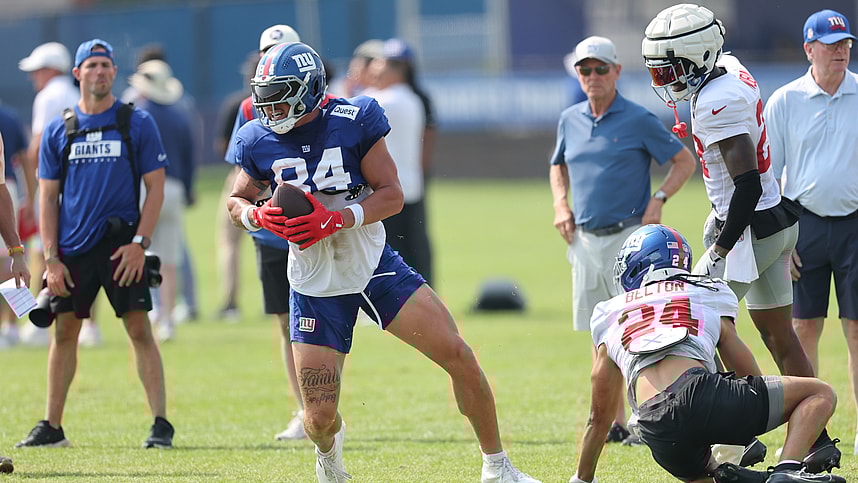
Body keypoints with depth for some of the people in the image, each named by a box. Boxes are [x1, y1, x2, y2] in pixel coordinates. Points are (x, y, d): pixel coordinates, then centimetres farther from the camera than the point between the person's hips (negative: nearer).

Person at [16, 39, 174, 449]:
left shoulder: (137, 123, 2)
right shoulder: (58, 130, 8)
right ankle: (52, 426, 13)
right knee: (64, 332, 5)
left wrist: (139, 242, -9)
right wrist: (51, 258, 1)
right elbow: (48, 197, 9)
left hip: (121, 244, -3)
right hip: (72, 246, 3)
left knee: (139, 329, -7)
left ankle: (160, 423, -6)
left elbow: (155, 187, 2)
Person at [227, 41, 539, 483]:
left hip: (373, 266, -1)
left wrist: (337, 219, -24)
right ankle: (328, 447, 36)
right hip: (315, 286, 1)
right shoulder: (259, 141, -5)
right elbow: (237, 201, 10)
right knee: (320, 418, -4)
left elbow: (391, 194, -9)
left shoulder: (353, 122, -11)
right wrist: (259, 217, -14)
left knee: (459, 356, -12)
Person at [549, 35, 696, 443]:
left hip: (629, 237, -6)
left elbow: (684, 161, 0)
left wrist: (658, 200, -11)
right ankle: (614, 423, 14)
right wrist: (561, 204, 11)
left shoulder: (638, 120, -5)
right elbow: (558, 166, 27)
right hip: (586, 239, 6)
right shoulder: (570, 120, 11)